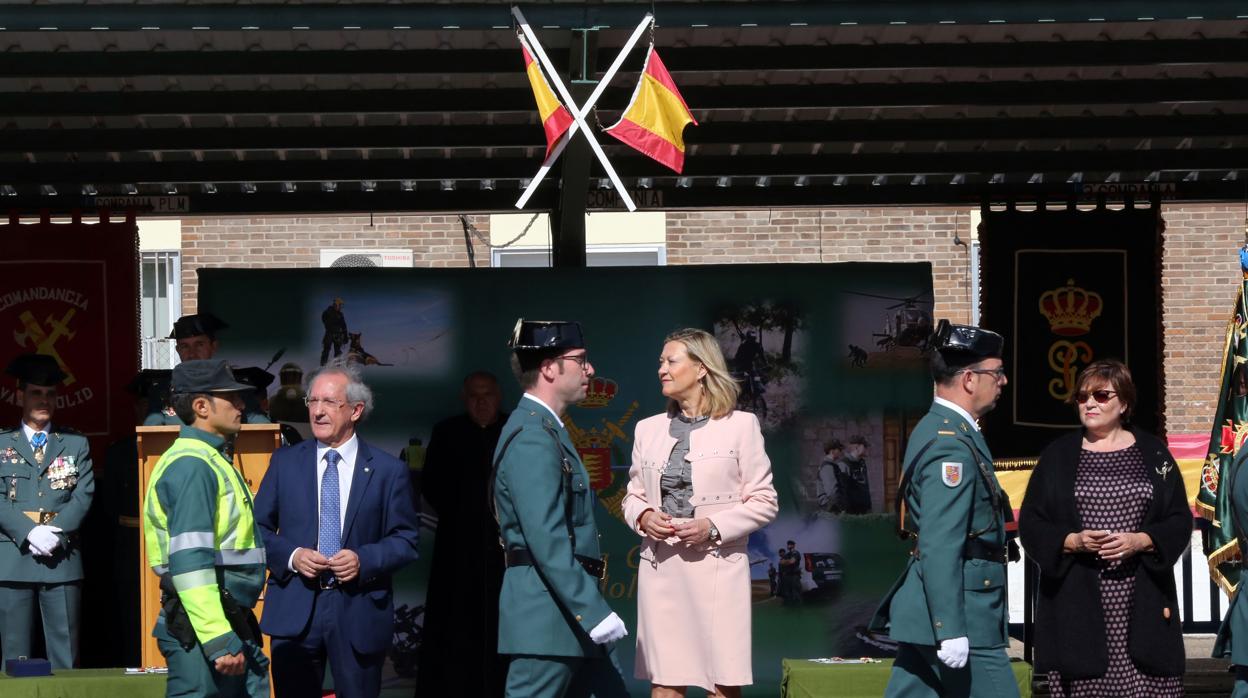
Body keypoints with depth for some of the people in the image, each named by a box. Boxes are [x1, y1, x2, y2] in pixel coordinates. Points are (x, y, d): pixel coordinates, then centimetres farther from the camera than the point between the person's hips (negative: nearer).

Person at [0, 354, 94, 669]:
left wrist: (55, 532, -12)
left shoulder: (75, 444, 13)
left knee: (65, 655, 0)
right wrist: (30, 533, -14)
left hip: (62, 559, 1)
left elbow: (84, 495, 3)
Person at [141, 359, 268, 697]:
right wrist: (218, 640, -26)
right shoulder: (192, 465, -13)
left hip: (233, 624, 10)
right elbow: (190, 562, -22)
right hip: (203, 631, -10)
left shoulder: (211, 461, 18)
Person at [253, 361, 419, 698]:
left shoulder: (388, 470, 2)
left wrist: (365, 559, -15)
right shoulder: (285, 462, 7)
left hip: (359, 611, -1)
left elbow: (406, 540, 3)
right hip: (294, 611, 1)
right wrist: (291, 556, -11)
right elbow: (259, 528, 8)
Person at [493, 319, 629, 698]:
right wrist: (593, 611, -24)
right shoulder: (531, 438, -15)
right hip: (547, 614, -10)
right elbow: (547, 540, -22)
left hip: (571, 613, 10)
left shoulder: (547, 430, 18)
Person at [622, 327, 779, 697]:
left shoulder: (740, 425, 1)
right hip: (660, 567, 4)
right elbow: (633, 494, 19)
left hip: (715, 567, -4)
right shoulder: (648, 429, 14)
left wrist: (713, 527, -14)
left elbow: (764, 501, 0)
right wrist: (643, 517, -4)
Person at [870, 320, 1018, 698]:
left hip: (922, 612, 10)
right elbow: (939, 547, -22)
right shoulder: (953, 445, -16)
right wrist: (950, 631, -24)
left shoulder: (937, 429, 16)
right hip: (960, 615, -10)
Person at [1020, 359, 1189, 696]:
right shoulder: (1057, 454, 9)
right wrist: (1072, 541, -12)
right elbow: (1030, 523, 6)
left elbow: (1180, 521, 7)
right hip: (1078, 602, 0)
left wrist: (1141, 541, -11)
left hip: (1142, 603, 0)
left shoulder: (1153, 452, 10)